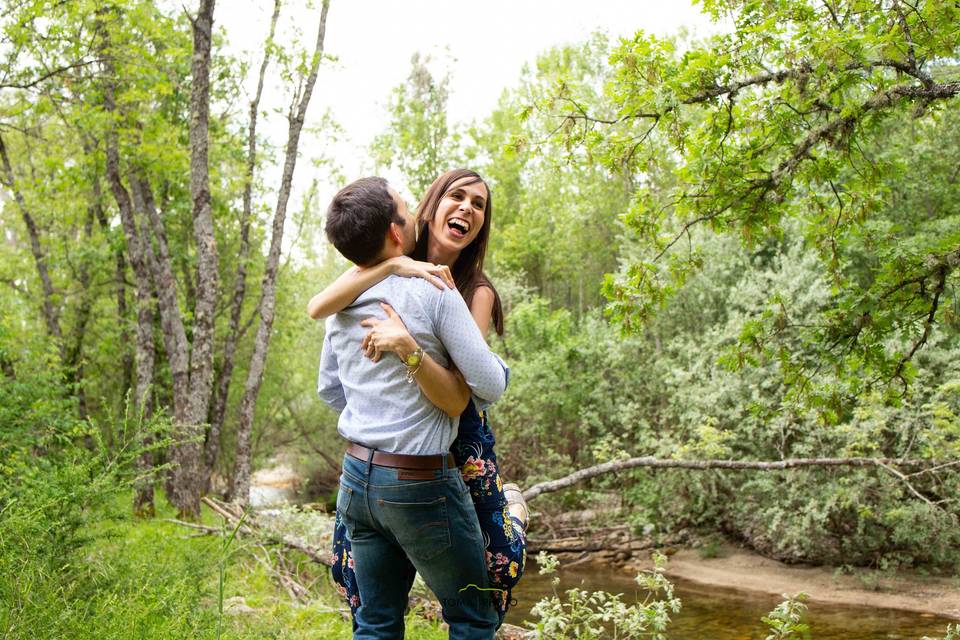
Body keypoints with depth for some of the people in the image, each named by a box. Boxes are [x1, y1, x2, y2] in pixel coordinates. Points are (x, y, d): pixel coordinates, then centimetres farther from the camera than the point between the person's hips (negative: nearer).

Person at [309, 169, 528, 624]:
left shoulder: (476, 292, -13)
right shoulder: (385, 266, -6)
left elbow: (453, 398, -23)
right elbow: (317, 309, -24)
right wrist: (393, 265, -31)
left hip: (458, 442, -2)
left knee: (498, 567, 3)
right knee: (350, 565, 5)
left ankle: (509, 508, 34)